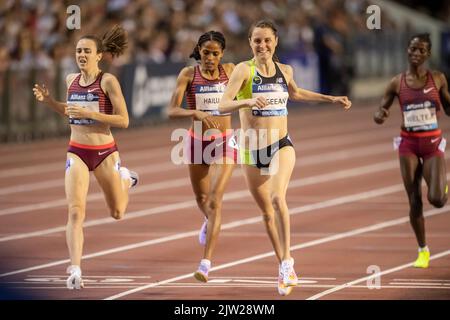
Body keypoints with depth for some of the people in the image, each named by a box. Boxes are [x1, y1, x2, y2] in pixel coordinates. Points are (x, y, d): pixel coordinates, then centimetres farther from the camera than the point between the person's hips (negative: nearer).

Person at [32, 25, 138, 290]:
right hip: (77, 152, 3)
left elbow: (124, 120, -15)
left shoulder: (108, 81, -13)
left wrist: (89, 113, -23)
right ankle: (75, 270, -15)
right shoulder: (72, 80, 4)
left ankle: (126, 179, 49)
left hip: (105, 152, -3)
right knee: (76, 212, -14)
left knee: (117, 213, 16)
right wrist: (48, 100, 4)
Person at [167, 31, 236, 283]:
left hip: (224, 142, -2)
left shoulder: (230, 71, -2)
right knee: (201, 198, 20)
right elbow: (172, 111, -16)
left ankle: (206, 262, -20)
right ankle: (210, 221, 58)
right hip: (197, 141, 2)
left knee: (215, 200, -16)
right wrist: (196, 113, -33)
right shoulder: (189, 74, -7)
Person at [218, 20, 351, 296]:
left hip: (282, 145, 0)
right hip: (252, 150, 0)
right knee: (267, 212, 11)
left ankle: (287, 262, -23)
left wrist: (330, 99, 29)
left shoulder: (285, 71, 4)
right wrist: (247, 101, -38)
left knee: (278, 197, -26)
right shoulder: (244, 70, -8)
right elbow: (223, 105, -19)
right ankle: (285, 269, 28)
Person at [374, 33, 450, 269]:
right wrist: (379, 116, -20)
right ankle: (423, 251, 17)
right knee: (414, 202, 0)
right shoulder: (397, 83, -1)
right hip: (408, 144, 1)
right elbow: (380, 112, 4)